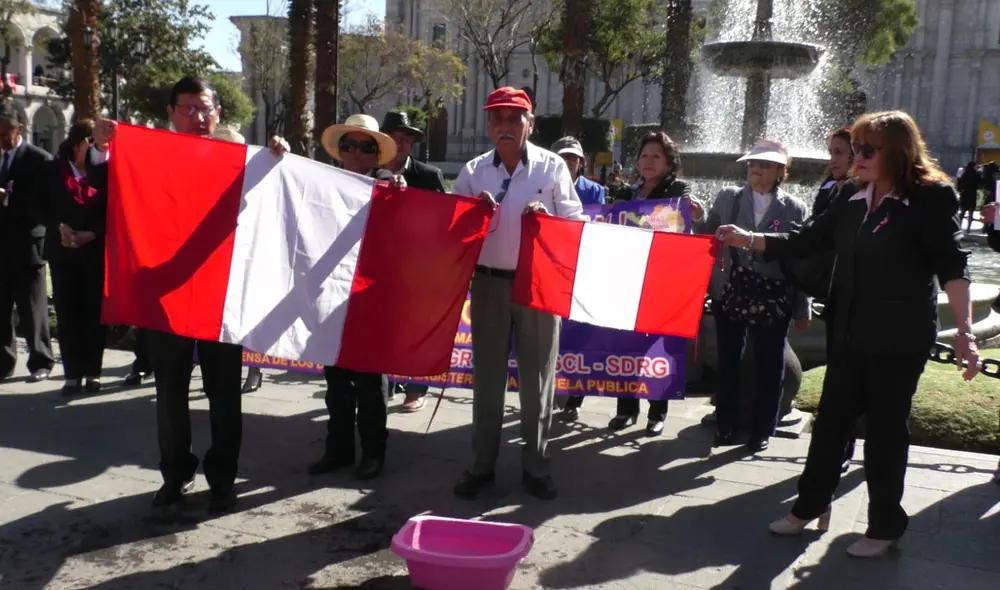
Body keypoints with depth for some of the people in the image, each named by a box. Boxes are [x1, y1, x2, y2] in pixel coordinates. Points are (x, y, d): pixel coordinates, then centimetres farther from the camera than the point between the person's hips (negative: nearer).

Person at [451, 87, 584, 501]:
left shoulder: (552, 167, 1)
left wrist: (546, 219, -19)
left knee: (537, 376, 5)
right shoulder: (473, 171, 7)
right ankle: (482, 464, 19)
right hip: (488, 282, 2)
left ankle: (535, 465, 17)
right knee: (486, 375, 8)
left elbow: (576, 222, 0)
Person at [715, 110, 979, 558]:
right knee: (830, 420, 12)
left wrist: (964, 332, -25)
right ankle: (810, 506, 27)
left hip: (900, 337, -6)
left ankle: (885, 526, 22)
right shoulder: (853, 198, 8)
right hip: (851, 332, 6)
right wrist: (748, 240, 1)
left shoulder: (931, 196, -10)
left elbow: (951, 265, -17)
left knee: (885, 428, 5)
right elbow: (807, 242, 10)